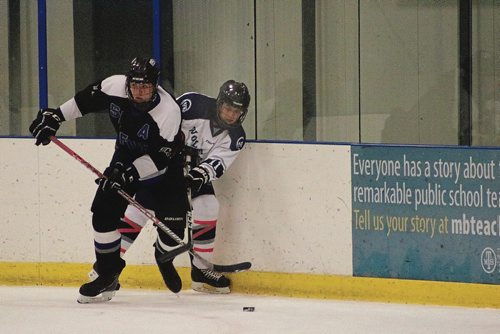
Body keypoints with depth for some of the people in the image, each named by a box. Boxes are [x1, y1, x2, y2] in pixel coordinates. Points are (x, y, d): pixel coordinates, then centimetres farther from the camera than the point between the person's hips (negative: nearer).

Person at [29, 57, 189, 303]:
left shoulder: (168, 111, -32)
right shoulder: (114, 87, -19)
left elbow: (160, 157, -31)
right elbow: (85, 100, 1)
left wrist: (130, 173, -37)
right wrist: (54, 116, 3)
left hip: (163, 167, -4)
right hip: (126, 159, 4)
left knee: (172, 219, -11)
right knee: (104, 213, -8)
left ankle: (165, 259, 24)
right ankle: (107, 275, 5)